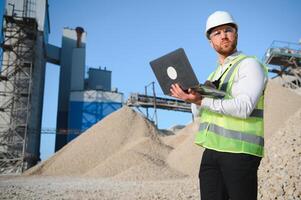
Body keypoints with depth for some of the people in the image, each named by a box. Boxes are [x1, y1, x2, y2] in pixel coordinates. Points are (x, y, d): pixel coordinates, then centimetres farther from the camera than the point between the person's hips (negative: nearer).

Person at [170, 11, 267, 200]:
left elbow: (243, 108, -18)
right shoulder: (215, 74, 21)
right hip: (212, 150, 7)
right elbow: (200, 112, 15)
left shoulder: (250, 64, -2)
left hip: (239, 151, -6)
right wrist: (194, 97, -6)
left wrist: (203, 101, -23)